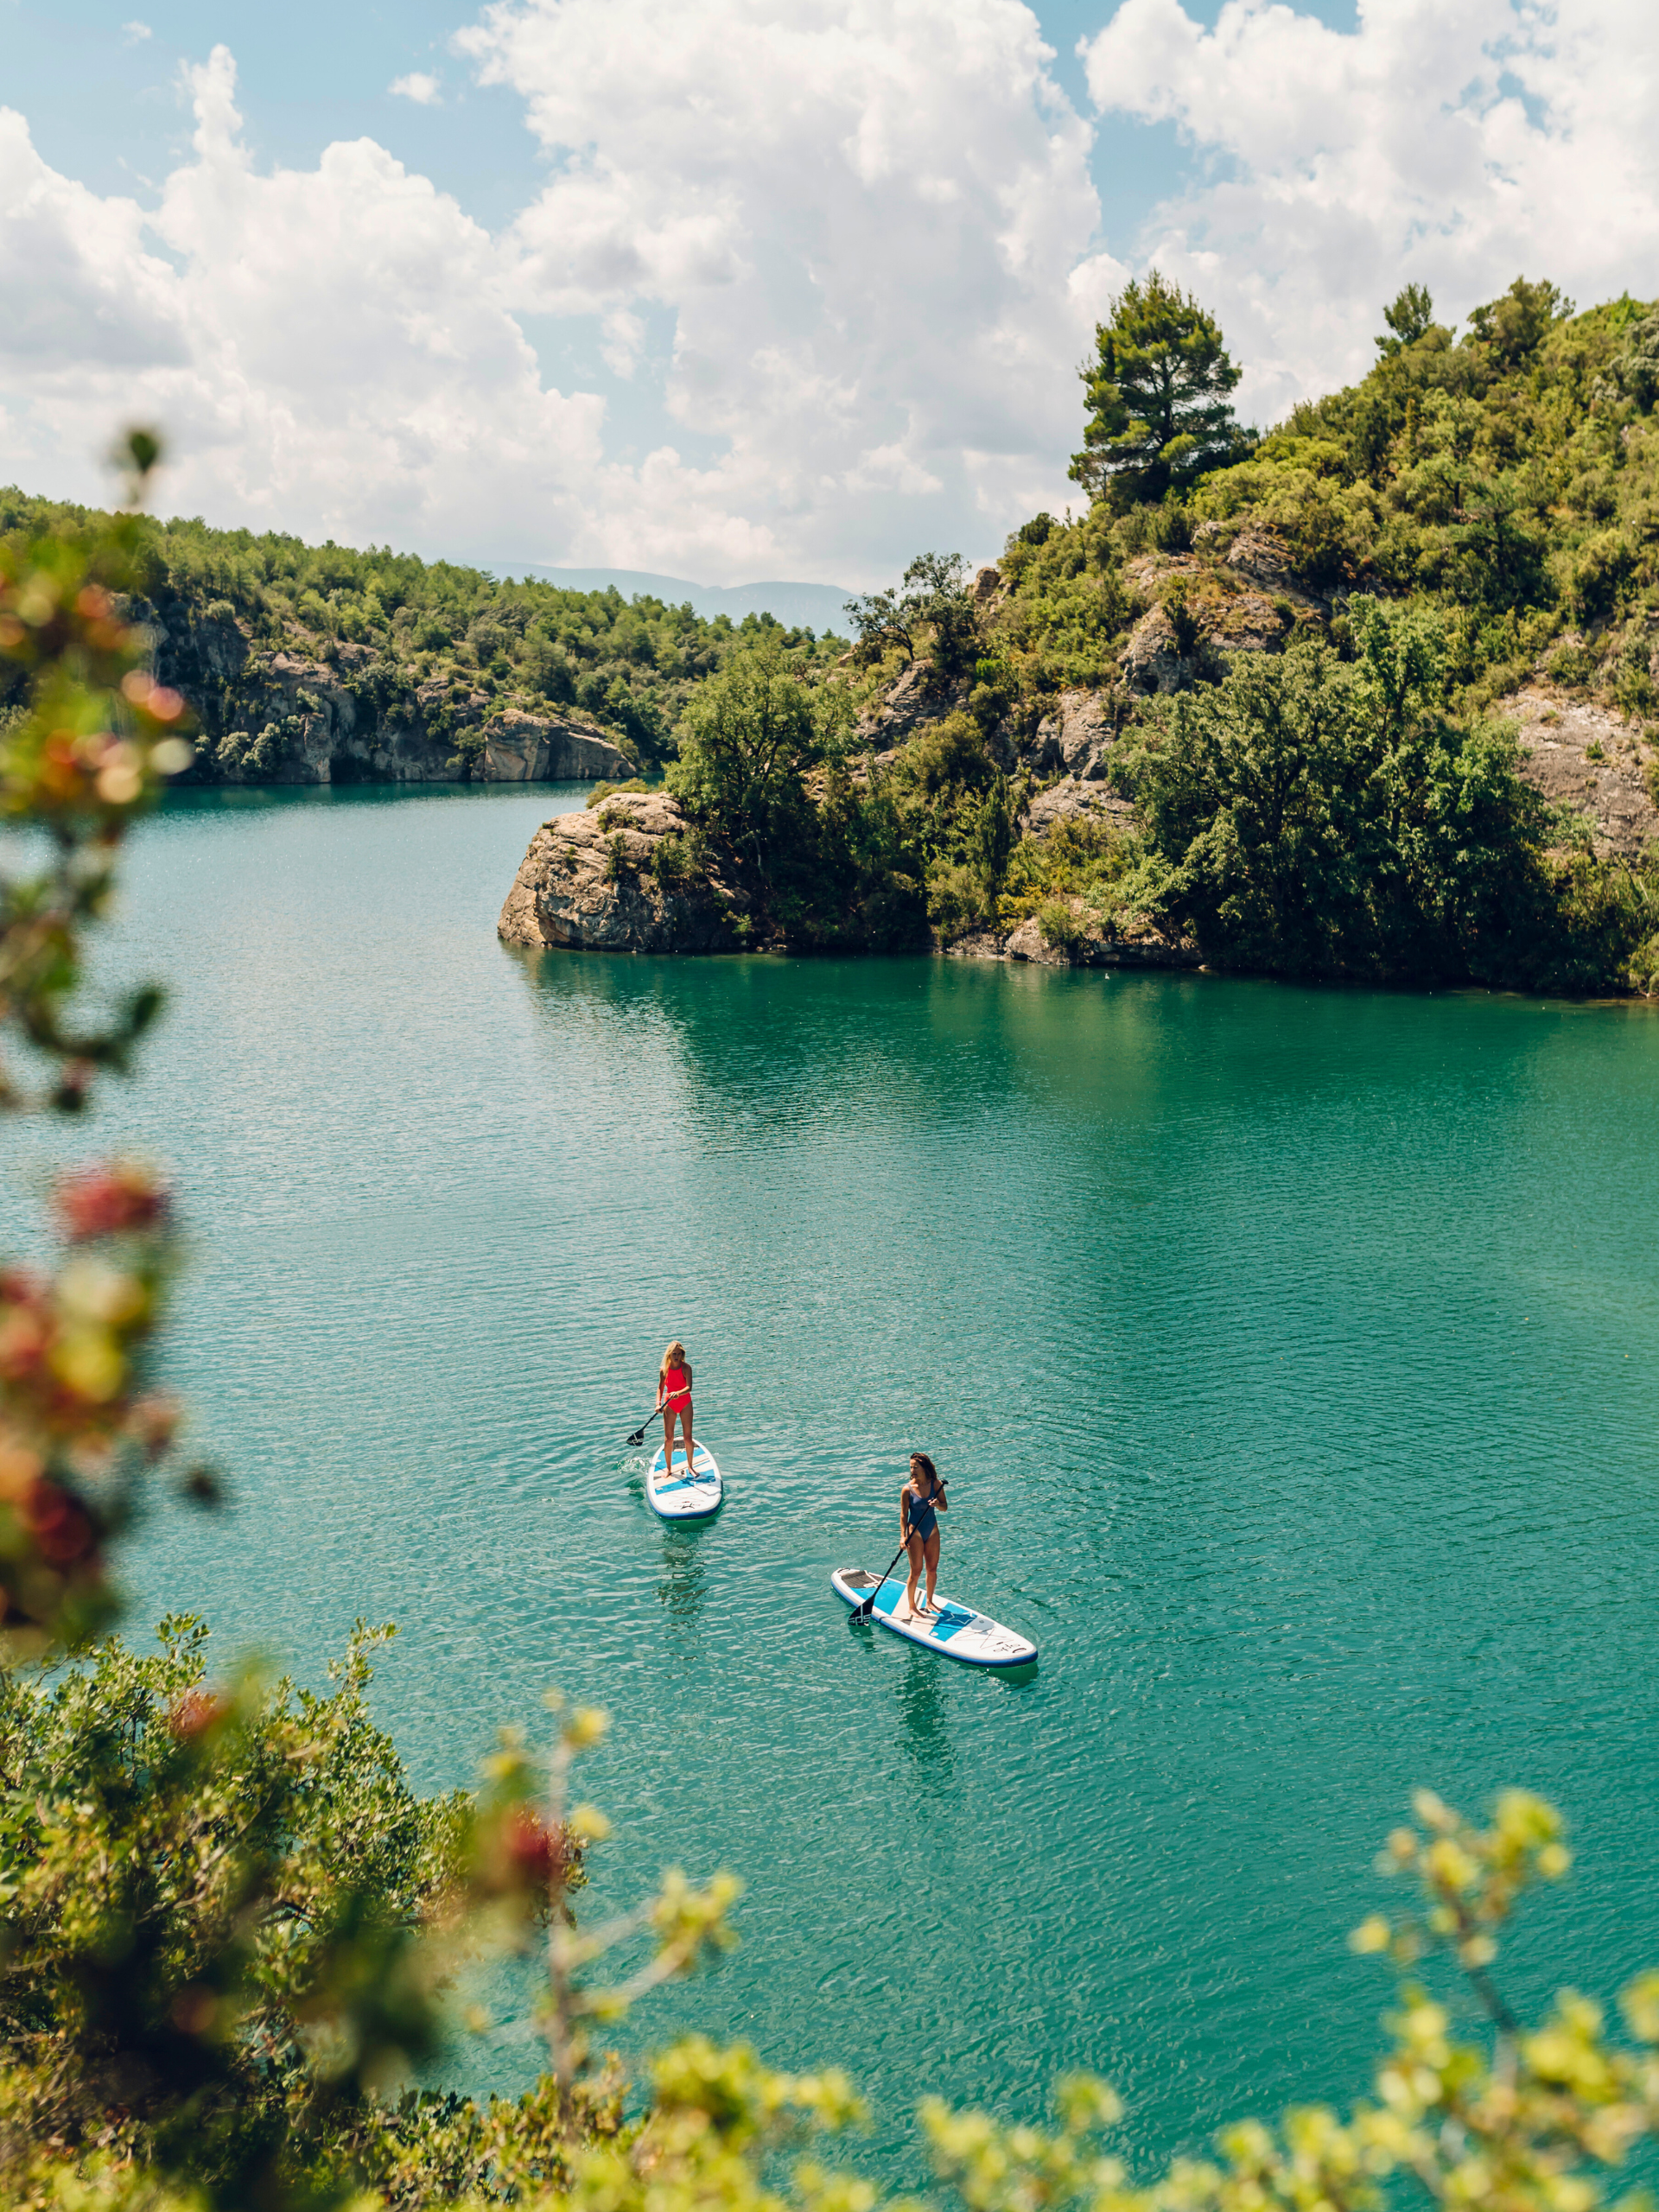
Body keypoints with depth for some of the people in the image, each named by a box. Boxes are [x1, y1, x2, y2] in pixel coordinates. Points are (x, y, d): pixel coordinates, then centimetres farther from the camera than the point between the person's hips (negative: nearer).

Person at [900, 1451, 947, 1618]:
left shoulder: (936, 1484, -5)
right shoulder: (907, 1489, -13)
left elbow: (945, 1507, -1)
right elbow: (903, 1514, -8)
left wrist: (938, 1504, -23)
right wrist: (903, 1536, -15)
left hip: (932, 1530, 4)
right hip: (915, 1531, -4)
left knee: (932, 1569, 11)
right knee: (916, 1571, -1)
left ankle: (929, 1601, 29)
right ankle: (912, 1607, 12)